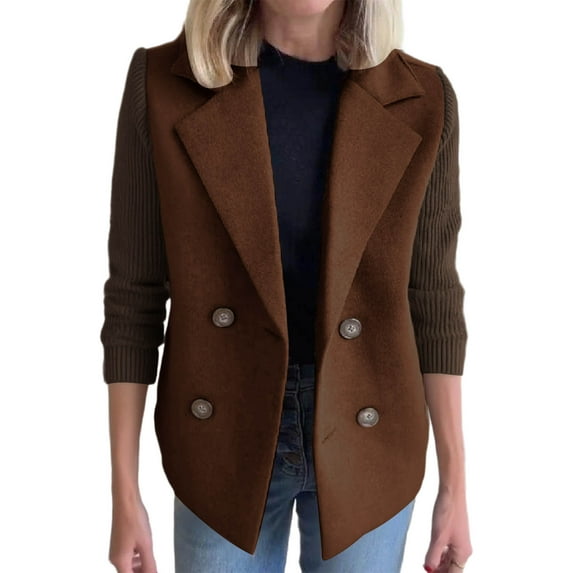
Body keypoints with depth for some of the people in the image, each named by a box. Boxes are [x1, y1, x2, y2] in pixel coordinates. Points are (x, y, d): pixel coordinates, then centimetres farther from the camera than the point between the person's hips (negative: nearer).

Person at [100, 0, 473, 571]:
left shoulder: (420, 100, -8)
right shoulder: (163, 83, -12)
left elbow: (431, 296, -1)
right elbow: (135, 292, -7)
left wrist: (454, 486, 1)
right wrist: (124, 495, -5)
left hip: (366, 442, 1)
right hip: (226, 436, 0)